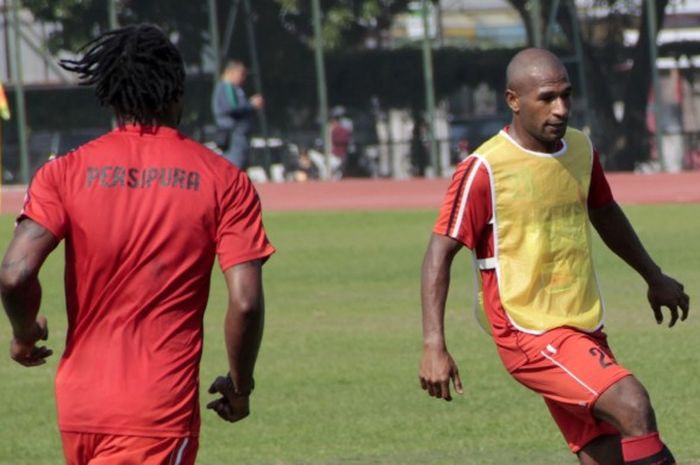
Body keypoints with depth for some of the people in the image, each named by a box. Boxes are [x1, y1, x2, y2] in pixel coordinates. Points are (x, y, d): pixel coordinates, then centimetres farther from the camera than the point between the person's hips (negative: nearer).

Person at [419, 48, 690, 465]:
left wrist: (654, 277, 37)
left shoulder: (581, 149, 7)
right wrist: (434, 345, -19)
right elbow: (441, 251, -12)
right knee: (633, 406, -25)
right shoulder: (485, 169, -14)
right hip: (532, 336, -7)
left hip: (585, 329, 7)